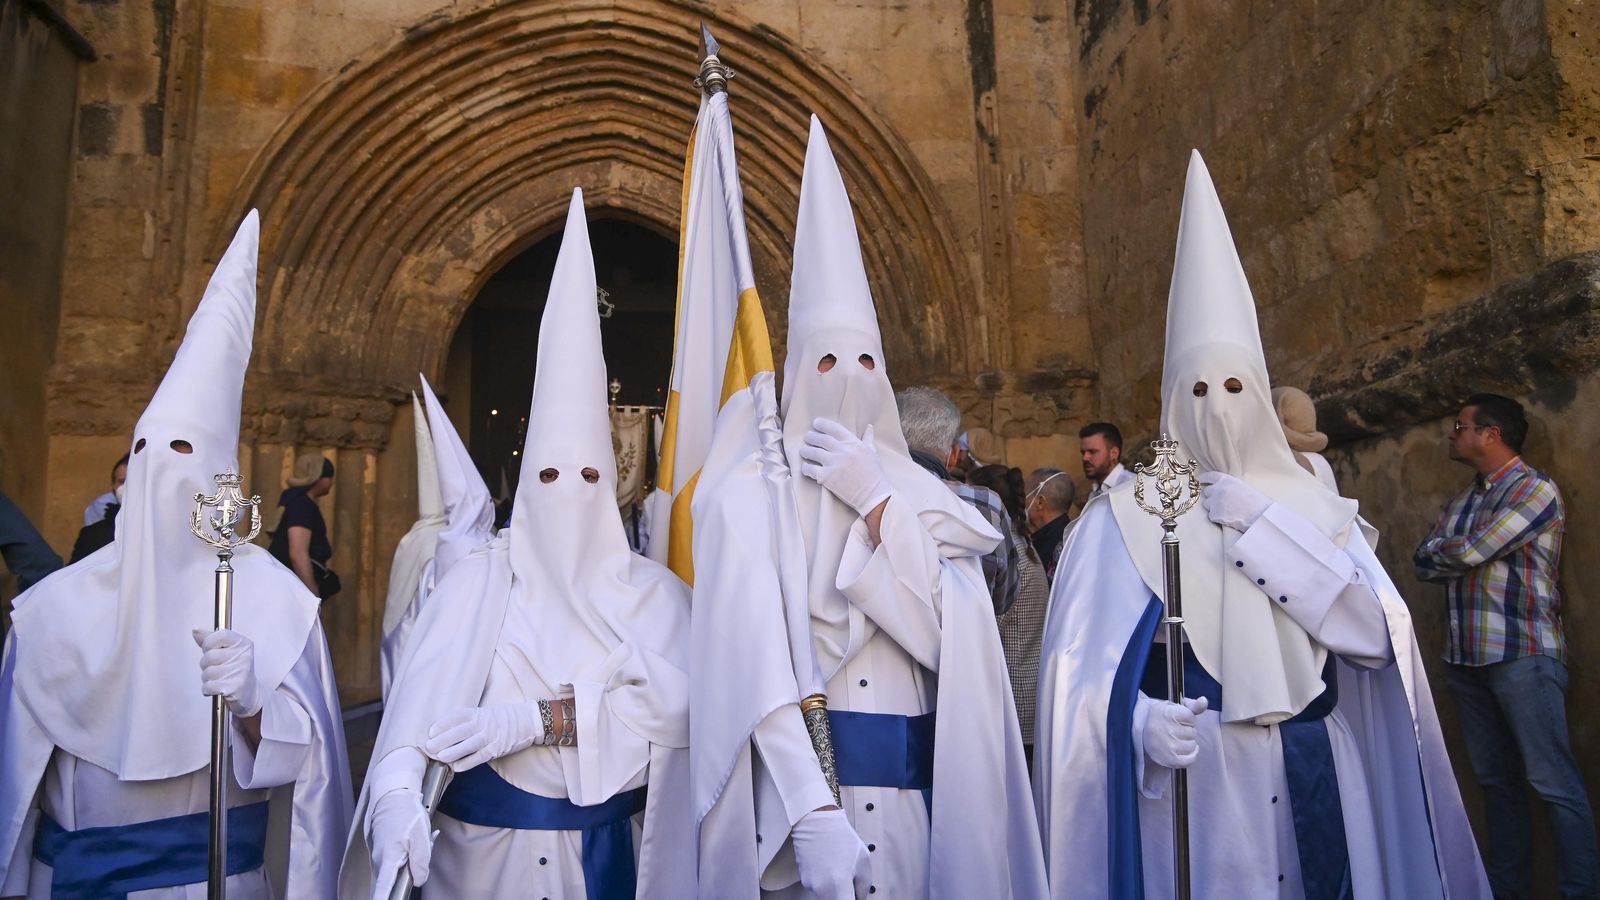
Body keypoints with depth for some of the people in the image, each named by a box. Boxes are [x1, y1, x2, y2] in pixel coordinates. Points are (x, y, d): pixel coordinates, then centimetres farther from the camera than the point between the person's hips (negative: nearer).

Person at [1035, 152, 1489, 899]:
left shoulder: (1309, 504, 6)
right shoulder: (1128, 513, -5)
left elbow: (1378, 635, -4)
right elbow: (1079, 659, -9)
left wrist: (1265, 524, -11)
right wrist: (1139, 719, -28)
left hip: (1313, 780, 3)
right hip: (1192, 780, -3)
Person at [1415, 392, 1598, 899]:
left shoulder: (1536, 490, -6)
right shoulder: (1462, 502, 18)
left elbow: (1467, 553, -15)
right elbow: (1425, 564, 10)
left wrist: (1445, 549, 5)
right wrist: (1458, 553, -8)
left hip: (1524, 655, -7)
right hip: (1466, 660, 7)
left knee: (1555, 784, -6)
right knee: (1496, 782, 11)